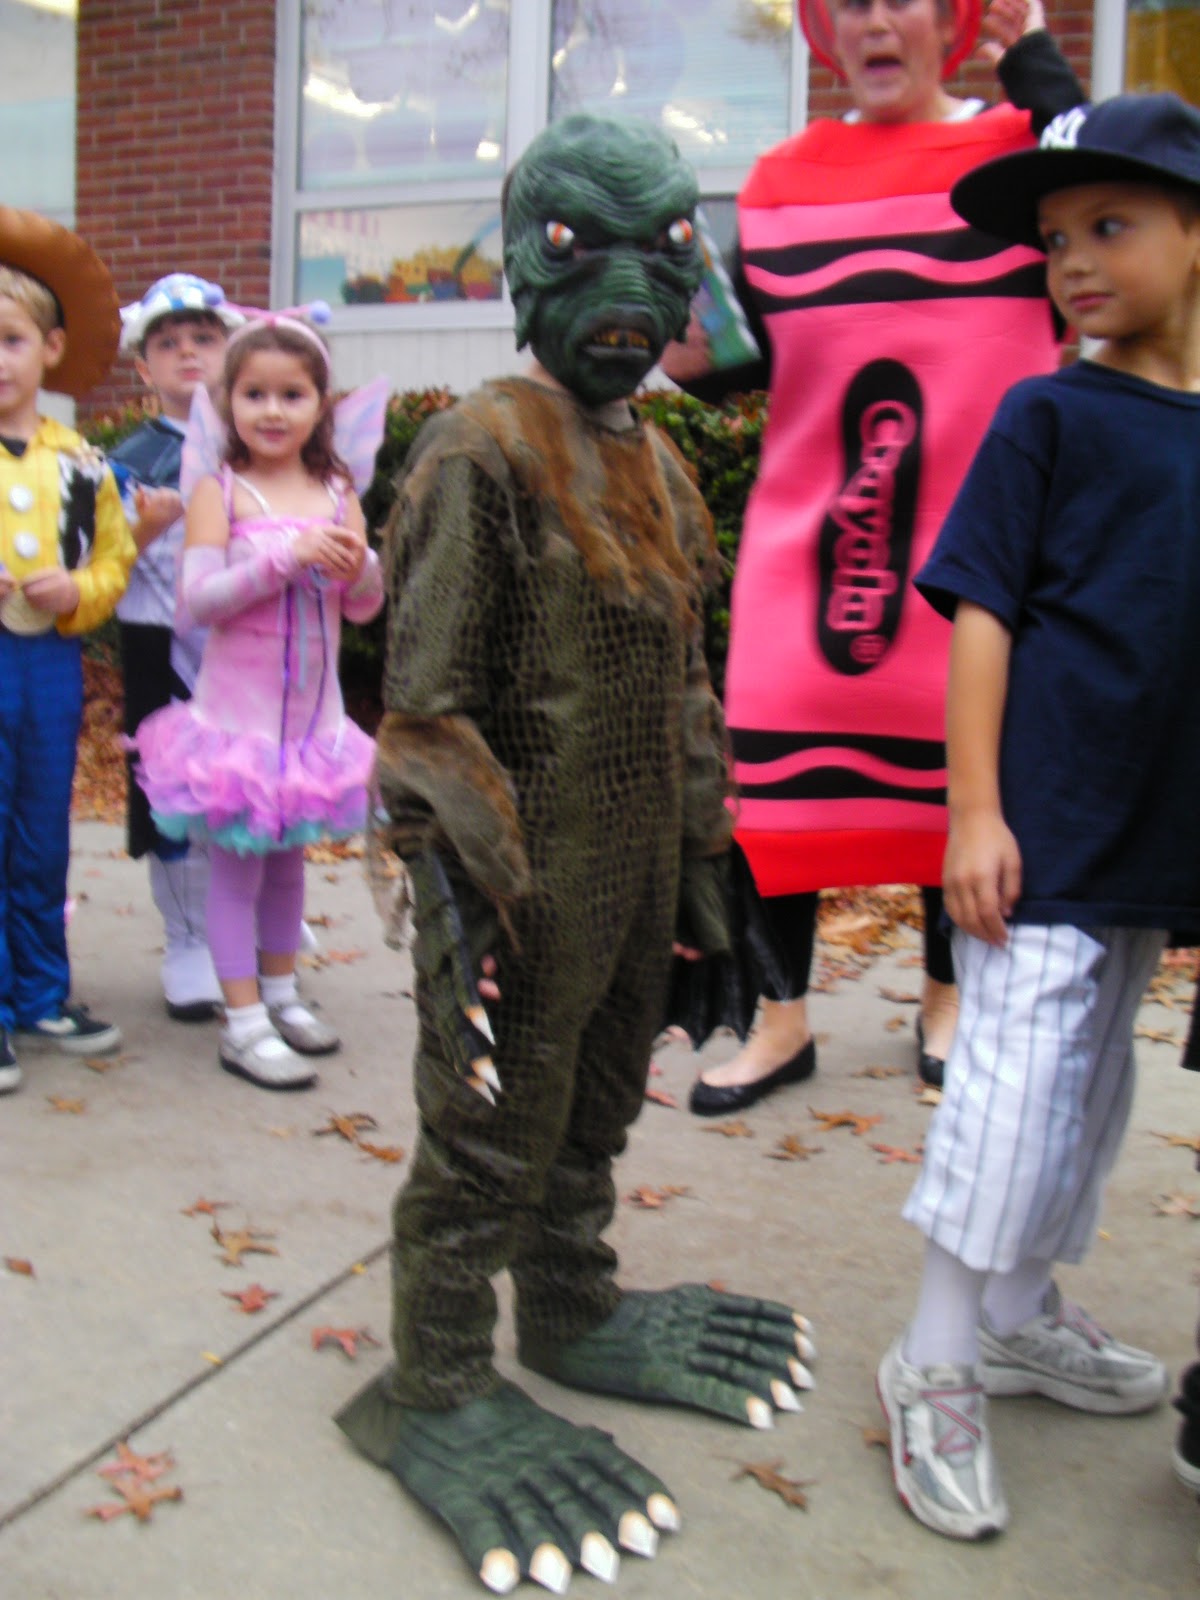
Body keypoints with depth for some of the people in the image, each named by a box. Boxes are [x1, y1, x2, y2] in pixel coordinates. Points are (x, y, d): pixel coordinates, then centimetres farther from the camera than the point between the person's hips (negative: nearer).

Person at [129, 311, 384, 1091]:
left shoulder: (337, 493, 3)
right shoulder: (220, 492, -9)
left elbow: (365, 607, 4)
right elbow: (197, 599, -19)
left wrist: (360, 566, -18)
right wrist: (289, 556, -27)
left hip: (313, 710, 4)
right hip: (237, 708, -4)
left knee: (290, 854, 16)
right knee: (236, 859, 2)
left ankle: (280, 991, 32)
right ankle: (244, 1022, 11)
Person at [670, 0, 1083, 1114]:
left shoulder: (1014, 149, 4)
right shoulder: (783, 178, 10)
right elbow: (747, 360, 9)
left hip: (973, 529, -1)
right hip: (808, 523, 2)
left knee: (957, 762, 9)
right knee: (778, 769, 0)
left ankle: (947, 993, 30)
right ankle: (782, 1019, 15)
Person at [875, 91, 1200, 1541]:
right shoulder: (1048, 414, -5)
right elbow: (979, 613, -8)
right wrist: (974, 808, -15)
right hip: (1046, 827, -6)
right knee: (1013, 1090, -5)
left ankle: (1019, 1318, 34)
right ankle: (935, 1369, 12)